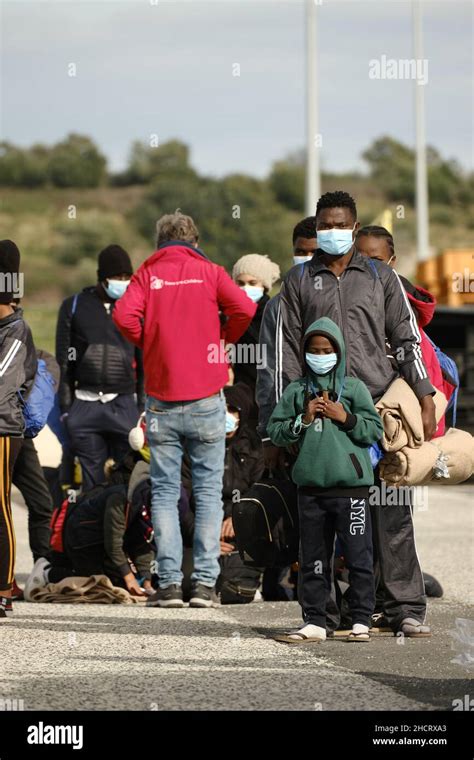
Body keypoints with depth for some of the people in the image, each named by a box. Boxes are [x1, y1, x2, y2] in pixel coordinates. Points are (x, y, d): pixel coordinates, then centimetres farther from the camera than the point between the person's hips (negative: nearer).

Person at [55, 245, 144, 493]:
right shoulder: (74, 306, 9)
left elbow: (145, 363, 12)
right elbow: (64, 361, 9)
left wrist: (143, 407, 6)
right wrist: (66, 407, 3)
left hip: (125, 404, 0)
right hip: (85, 405, 0)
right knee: (91, 481, 2)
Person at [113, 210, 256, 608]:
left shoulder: (147, 274, 4)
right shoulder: (209, 272, 4)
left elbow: (124, 315, -11)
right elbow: (245, 309, -10)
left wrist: (149, 343, 7)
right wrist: (222, 340, 7)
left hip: (161, 398, 1)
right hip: (206, 397, -1)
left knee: (165, 491, 5)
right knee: (208, 490, 4)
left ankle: (169, 582, -1)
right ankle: (205, 582, -2)